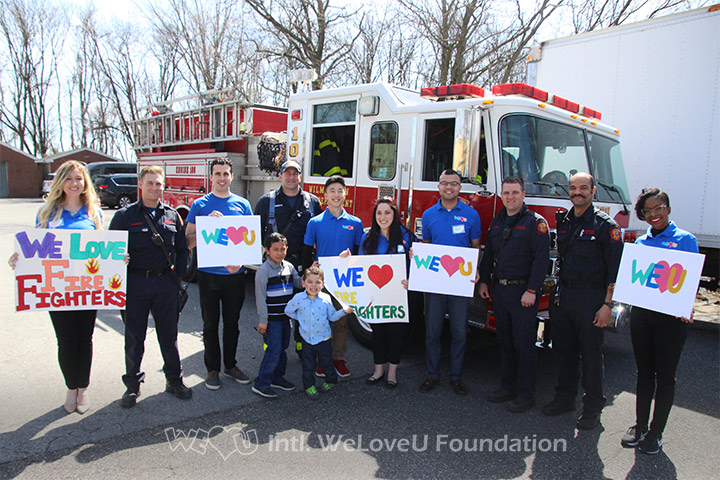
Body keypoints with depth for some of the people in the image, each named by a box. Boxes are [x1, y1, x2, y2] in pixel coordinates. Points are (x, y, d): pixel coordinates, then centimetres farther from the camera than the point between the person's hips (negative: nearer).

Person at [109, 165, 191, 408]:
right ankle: (133, 384, 22)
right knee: (134, 336, 8)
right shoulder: (125, 215, 0)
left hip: (165, 282, 2)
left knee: (169, 334, 11)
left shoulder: (172, 215, 7)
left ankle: (174, 380, 24)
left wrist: (178, 274, 4)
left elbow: (182, 249, 12)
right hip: (135, 283, -2)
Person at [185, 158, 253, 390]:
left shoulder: (243, 204, 6)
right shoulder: (200, 205, 1)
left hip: (235, 274, 2)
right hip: (208, 273, -1)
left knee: (232, 322, 13)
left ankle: (230, 365, 28)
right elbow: (189, 241, -2)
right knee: (211, 324, 8)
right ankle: (213, 369, 21)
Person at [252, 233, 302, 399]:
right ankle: (261, 384, 3)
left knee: (282, 347, 14)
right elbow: (260, 297, -14)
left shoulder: (289, 267, 7)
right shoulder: (263, 270, -13)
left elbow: (299, 283, 9)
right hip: (271, 318, -7)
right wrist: (262, 320, -15)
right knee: (274, 349, -8)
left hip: (285, 316, 7)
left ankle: (277, 377, 29)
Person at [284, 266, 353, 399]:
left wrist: (343, 311, -12)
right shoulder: (298, 298, -10)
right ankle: (309, 386, 33)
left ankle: (331, 381, 40)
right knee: (308, 365, 13)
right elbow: (288, 311, 6)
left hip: (323, 338, 0)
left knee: (326, 363, 15)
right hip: (306, 339, 0)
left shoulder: (326, 299, -8)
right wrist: (300, 318, 2)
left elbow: (332, 316, 1)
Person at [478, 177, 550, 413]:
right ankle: (507, 386, 26)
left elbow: (541, 259, -13)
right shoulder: (497, 221, 13)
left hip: (522, 292, -6)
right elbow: (488, 254, 19)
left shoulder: (535, 222, -8)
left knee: (524, 344, 0)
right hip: (499, 290, 6)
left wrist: (532, 290, -18)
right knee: (505, 341, 14)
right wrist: (484, 281, 14)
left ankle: (526, 394, 12)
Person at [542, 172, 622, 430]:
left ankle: (593, 407, 19)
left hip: (590, 298, -6)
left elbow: (615, 268, -11)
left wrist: (607, 305, -15)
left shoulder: (605, 225, -8)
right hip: (563, 296, 6)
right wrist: (558, 293, 12)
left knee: (591, 353, 5)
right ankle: (565, 398, 29)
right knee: (563, 349, 14)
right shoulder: (564, 221, 10)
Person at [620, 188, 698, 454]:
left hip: (671, 316, -4)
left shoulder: (685, 240, -2)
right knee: (644, 372, 13)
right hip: (641, 313, 4)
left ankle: (656, 432, 20)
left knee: (665, 375, 6)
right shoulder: (640, 242, 11)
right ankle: (640, 426, 26)